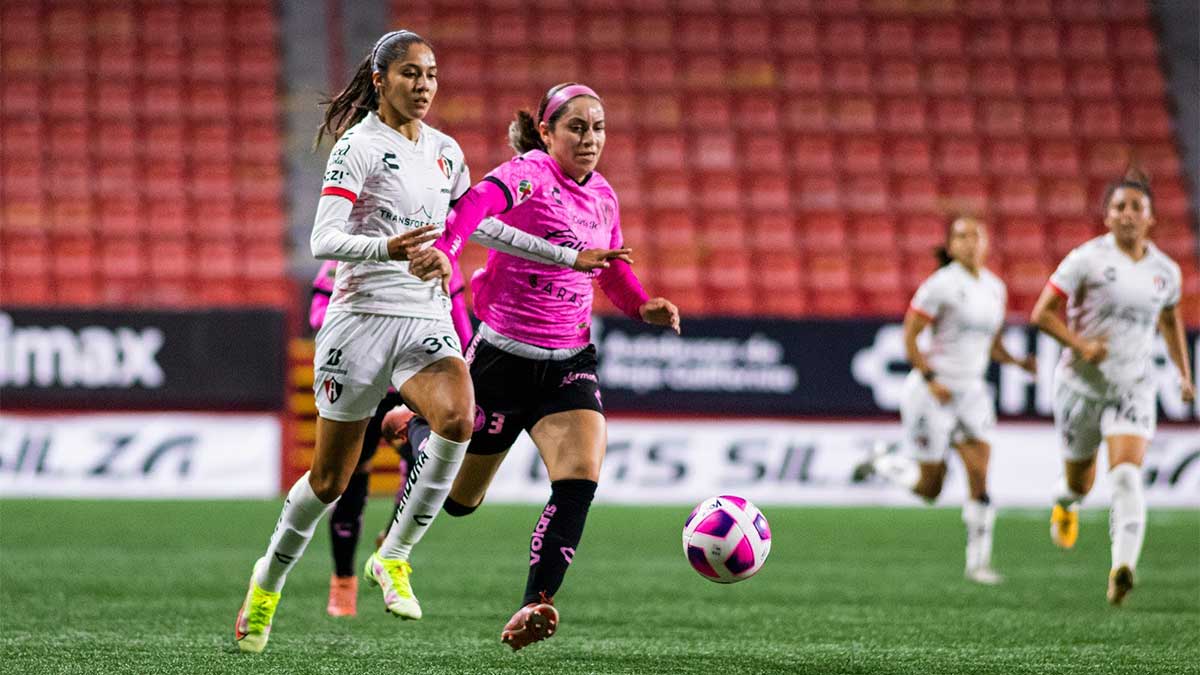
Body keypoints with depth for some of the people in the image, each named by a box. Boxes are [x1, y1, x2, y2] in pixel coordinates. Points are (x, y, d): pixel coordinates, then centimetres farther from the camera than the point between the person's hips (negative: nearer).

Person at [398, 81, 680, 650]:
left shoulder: (603, 197, 9)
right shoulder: (528, 175, -13)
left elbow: (613, 269, 25)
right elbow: (473, 207, -33)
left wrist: (643, 307, 6)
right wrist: (441, 250, -53)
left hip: (569, 363, 5)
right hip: (504, 356, -5)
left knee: (580, 478, -21)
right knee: (457, 498, 12)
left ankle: (535, 604, -23)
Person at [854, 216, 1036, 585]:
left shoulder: (995, 288, 8)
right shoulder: (941, 285, -12)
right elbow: (909, 336, -11)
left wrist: (1019, 362, -1)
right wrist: (930, 379, -18)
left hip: (972, 392, 5)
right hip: (933, 392, -5)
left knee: (980, 477, -8)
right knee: (929, 488, 1)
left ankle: (978, 561, -1)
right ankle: (881, 463, 30)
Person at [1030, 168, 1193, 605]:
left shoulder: (1165, 271, 5)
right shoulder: (1087, 258, -8)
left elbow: (1170, 321, 24)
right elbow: (1042, 313, -7)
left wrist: (1184, 372, 17)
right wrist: (1080, 345, -20)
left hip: (1134, 388, 1)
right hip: (1082, 383, -1)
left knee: (1127, 475, -19)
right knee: (1080, 477, 13)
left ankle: (1122, 569, -30)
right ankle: (1066, 504, 51)